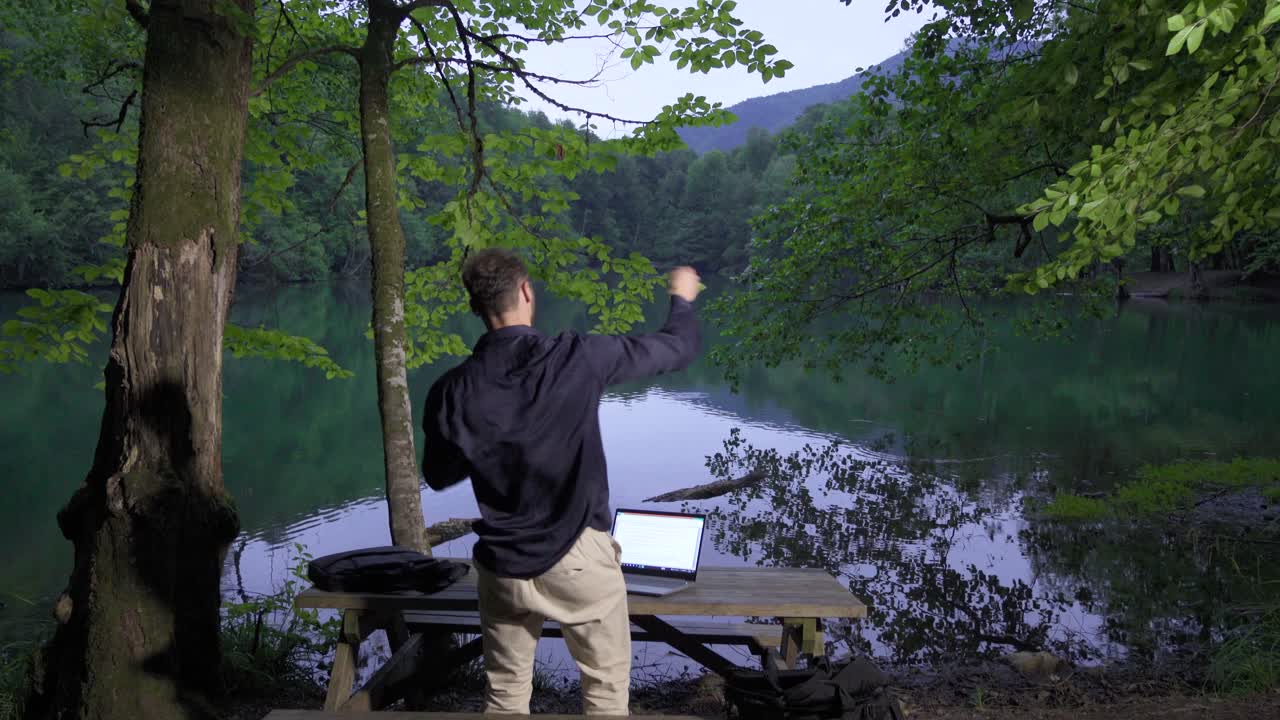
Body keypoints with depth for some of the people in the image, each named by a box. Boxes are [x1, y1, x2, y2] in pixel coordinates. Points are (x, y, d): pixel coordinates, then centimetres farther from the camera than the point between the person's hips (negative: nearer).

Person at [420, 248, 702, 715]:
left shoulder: (452, 391, -9)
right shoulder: (578, 358, -16)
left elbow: (438, 477, 7)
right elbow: (678, 349, -2)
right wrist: (682, 299, 18)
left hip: (503, 565, 3)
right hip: (577, 557, -2)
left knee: (506, 693, 16)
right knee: (607, 682, 13)